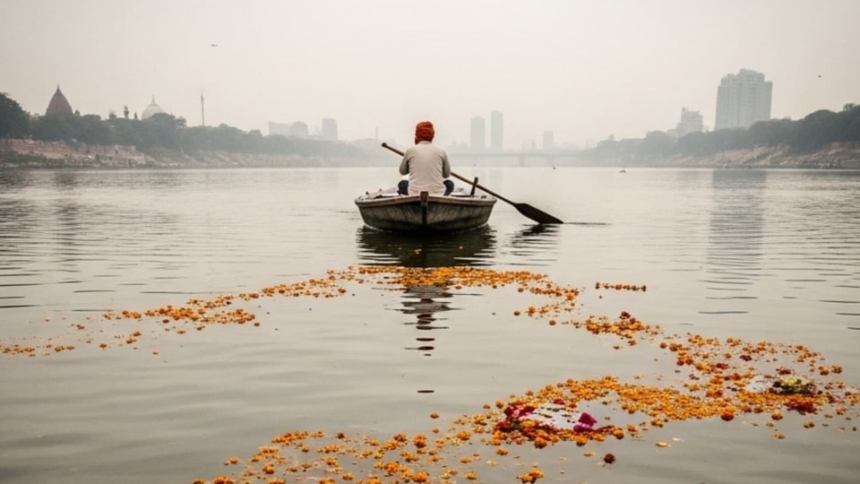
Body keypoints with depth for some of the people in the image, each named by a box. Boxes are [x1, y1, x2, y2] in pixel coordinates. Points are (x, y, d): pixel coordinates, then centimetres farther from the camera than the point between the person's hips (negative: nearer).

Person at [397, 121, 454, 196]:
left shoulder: (410, 151, 0)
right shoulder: (441, 151, 0)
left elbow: (402, 171, 15)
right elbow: (447, 175, 11)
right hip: (438, 194, 0)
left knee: (402, 184, 31)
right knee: (449, 184, 30)